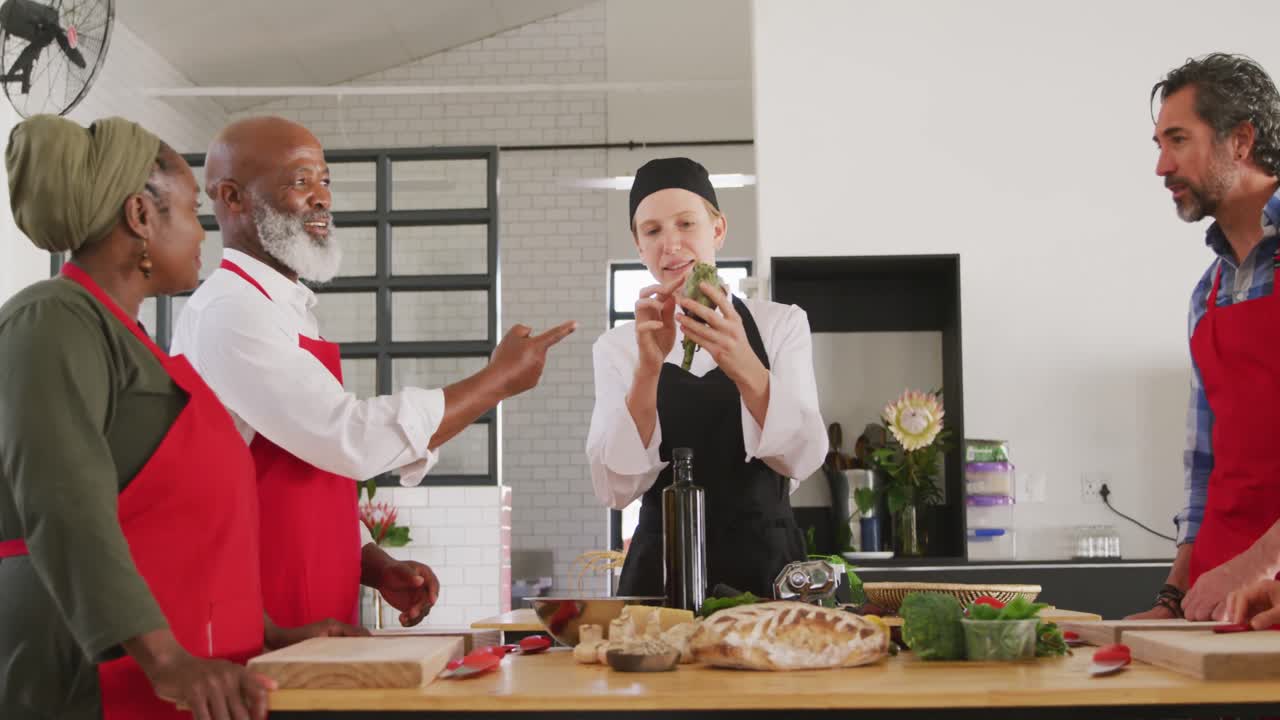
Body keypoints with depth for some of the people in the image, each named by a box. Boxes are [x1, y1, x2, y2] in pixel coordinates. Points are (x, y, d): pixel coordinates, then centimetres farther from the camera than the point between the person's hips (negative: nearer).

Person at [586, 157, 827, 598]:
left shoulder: (782, 324, 2)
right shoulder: (617, 347, 2)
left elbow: (802, 459, -13)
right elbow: (615, 488, -11)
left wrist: (743, 366, -29)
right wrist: (649, 367, -24)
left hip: (767, 563, 0)